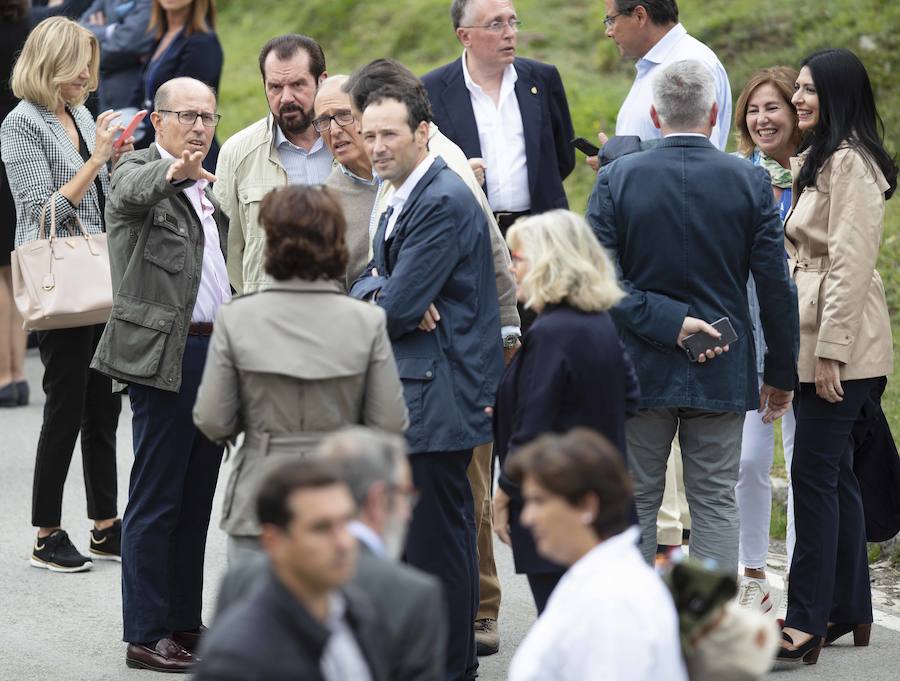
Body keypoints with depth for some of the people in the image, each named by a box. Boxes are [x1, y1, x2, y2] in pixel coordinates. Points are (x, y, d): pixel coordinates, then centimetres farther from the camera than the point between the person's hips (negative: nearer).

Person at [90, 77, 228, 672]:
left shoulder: (207, 186, 17)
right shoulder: (139, 171, -6)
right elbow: (134, 191, -32)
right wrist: (173, 172, -53)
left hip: (216, 349, 8)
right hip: (163, 352, -8)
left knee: (197, 496, 12)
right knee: (156, 499, -4)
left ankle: (185, 621, 20)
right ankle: (145, 635, -1)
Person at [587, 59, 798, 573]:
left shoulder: (617, 179, -6)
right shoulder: (751, 182, -5)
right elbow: (777, 289, -3)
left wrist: (668, 323, -11)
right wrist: (782, 374, 6)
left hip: (640, 372, 0)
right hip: (723, 376, 0)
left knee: (636, 502, 9)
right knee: (716, 503, 6)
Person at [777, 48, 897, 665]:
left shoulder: (850, 163, -14)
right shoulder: (818, 160, 19)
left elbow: (850, 263, -19)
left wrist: (830, 352, -21)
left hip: (840, 344, -10)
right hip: (818, 342, 10)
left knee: (815, 473, -10)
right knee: (834, 473, 12)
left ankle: (807, 621, -10)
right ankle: (850, 609, 17)